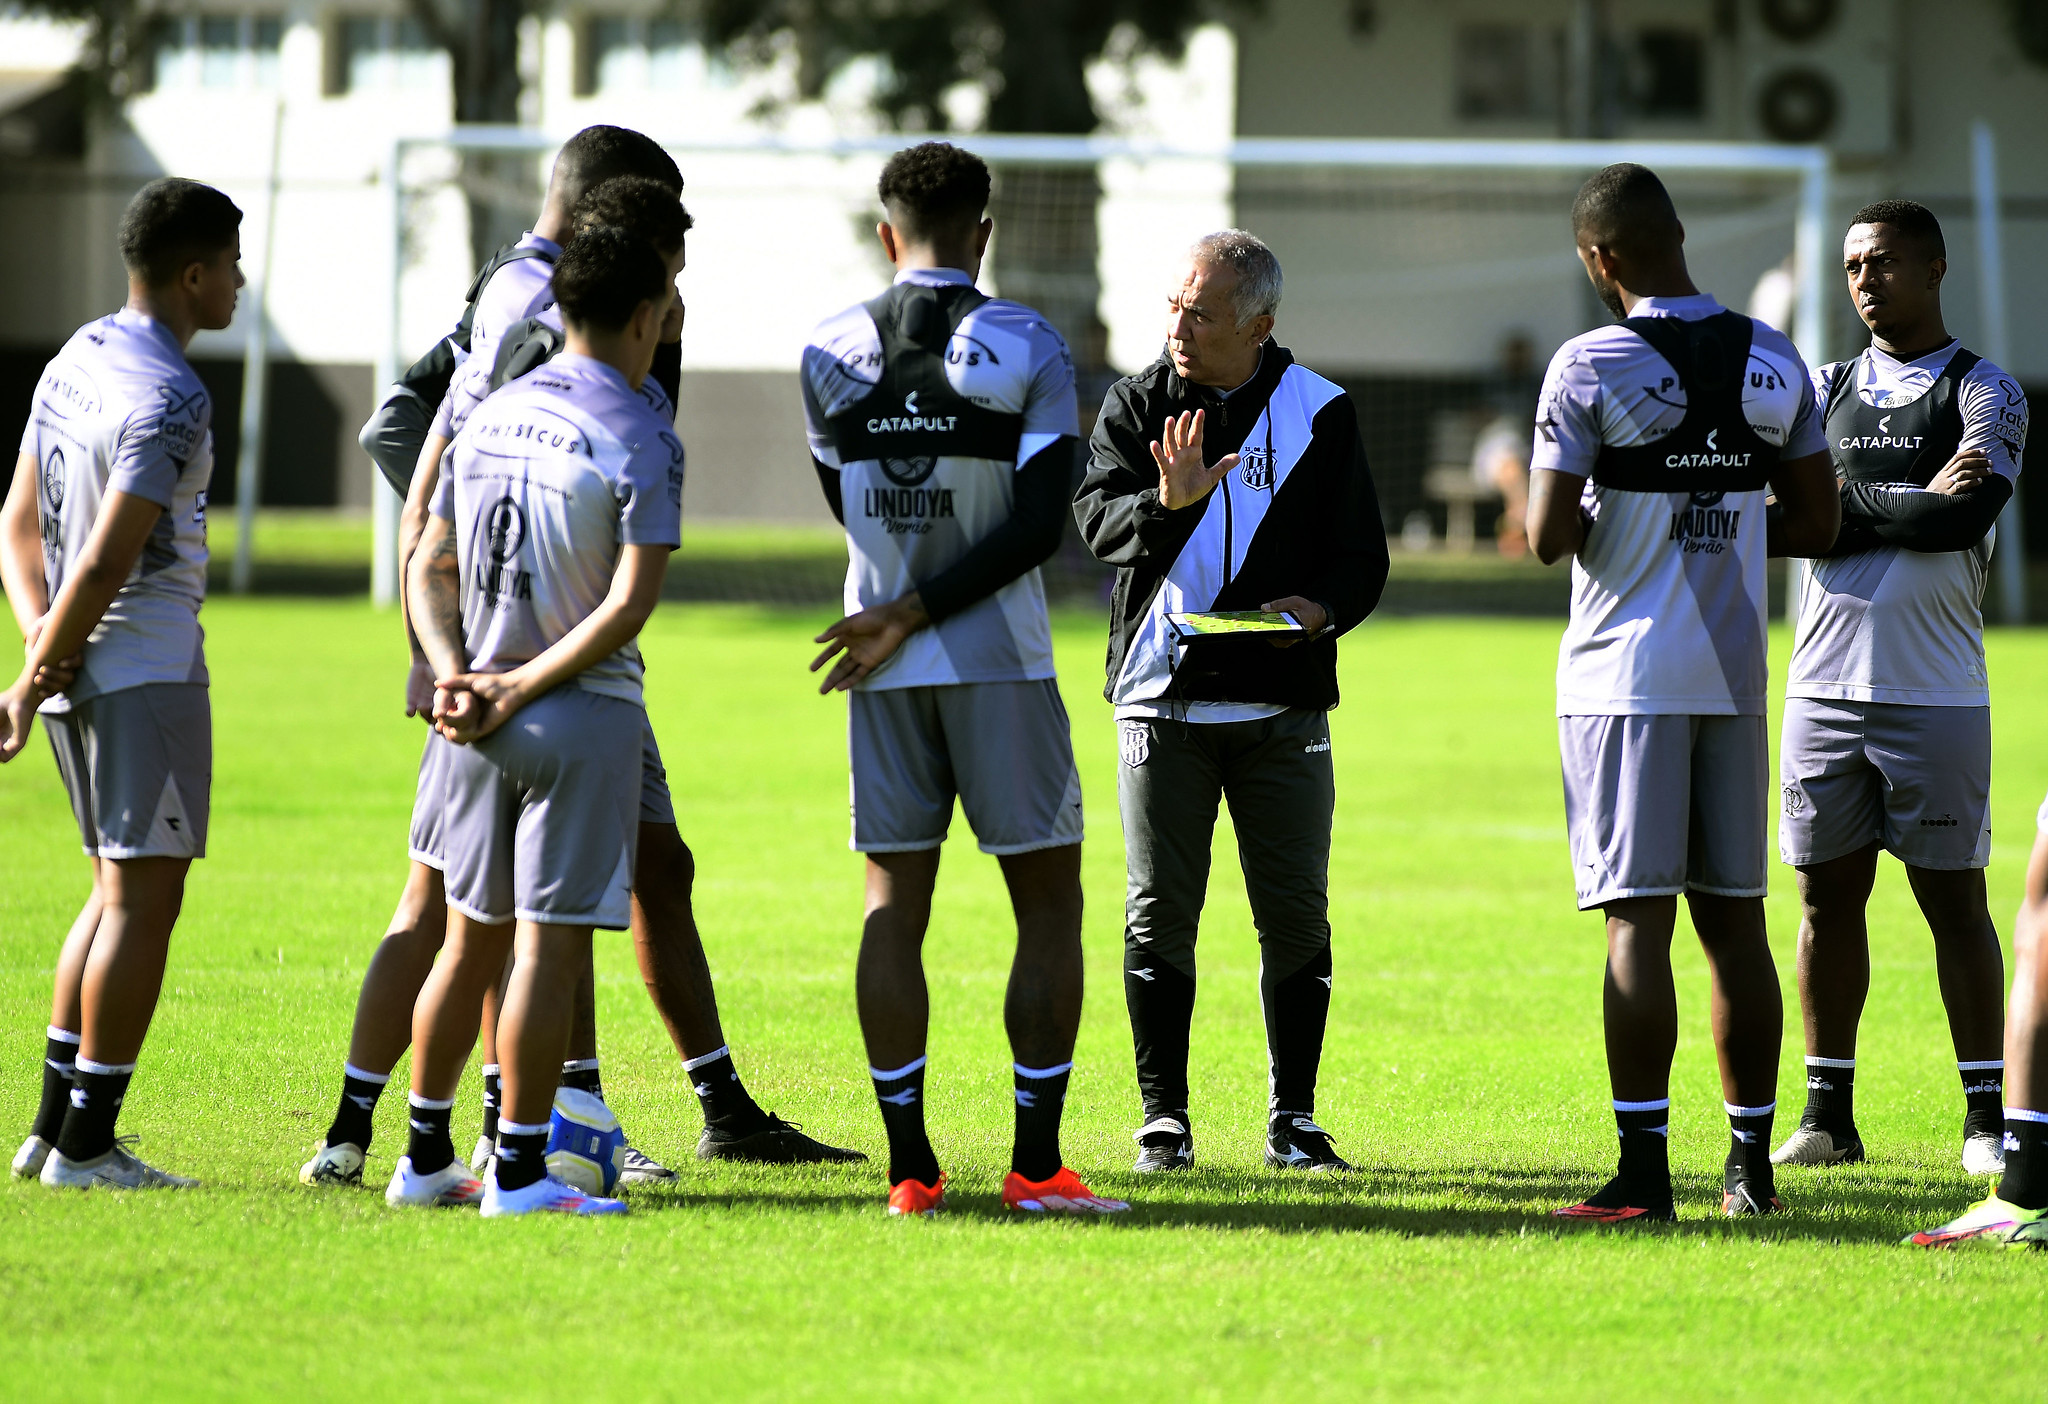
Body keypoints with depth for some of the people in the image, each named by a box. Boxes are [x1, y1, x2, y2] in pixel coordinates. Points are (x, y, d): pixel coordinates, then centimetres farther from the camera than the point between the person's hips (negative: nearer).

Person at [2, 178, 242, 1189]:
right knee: (145, 897, -4)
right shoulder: (171, 401, -17)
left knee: (120, 890, 17)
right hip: (147, 672, -9)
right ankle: (85, 1143, -5)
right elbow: (106, 562, -19)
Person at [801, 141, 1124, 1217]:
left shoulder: (830, 354, 2)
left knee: (894, 907, 6)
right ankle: (1036, 1165, 0)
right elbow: (1038, 527, -12)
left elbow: (849, 508, 12)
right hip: (1001, 663, -3)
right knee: (1049, 906, 5)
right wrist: (913, 617, -9)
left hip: (885, 674, 3)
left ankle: (909, 1167, 1)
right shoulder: (1027, 350, -7)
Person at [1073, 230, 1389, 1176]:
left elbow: (1361, 557, 5)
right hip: (1163, 697, 0)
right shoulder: (1137, 404, 4)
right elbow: (1098, 518, -8)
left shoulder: (1318, 414, 4)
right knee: (1159, 914, -1)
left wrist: (1318, 609, -15)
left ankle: (1294, 1121, 11)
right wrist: (1167, 504, -28)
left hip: (1282, 703, 0)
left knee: (1296, 917, 1)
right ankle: (1164, 1118, 6)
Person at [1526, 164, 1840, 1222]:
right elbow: (1817, 526, 9)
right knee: (1734, 916, 11)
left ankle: (1644, 1172, -8)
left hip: (1625, 676, -5)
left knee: (1638, 919, -6)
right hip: (1734, 671, 5)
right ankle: (1751, 1165, 14)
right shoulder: (1774, 363, 4)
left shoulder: (1590, 368, -11)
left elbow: (1549, 538, -13)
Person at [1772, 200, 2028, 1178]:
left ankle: (1986, 1117, 4)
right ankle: (1829, 1115, 12)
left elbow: (1967, 516, -15)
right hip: (1825, 684, 4)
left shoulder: (1984, 394, 1)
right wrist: (1915, 505, -9)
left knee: (1953, 897, -1)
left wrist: (1853, 501, -7)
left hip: (1935, 689, -4)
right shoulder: (1826, 390, 14)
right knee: (1827, 894, 5)